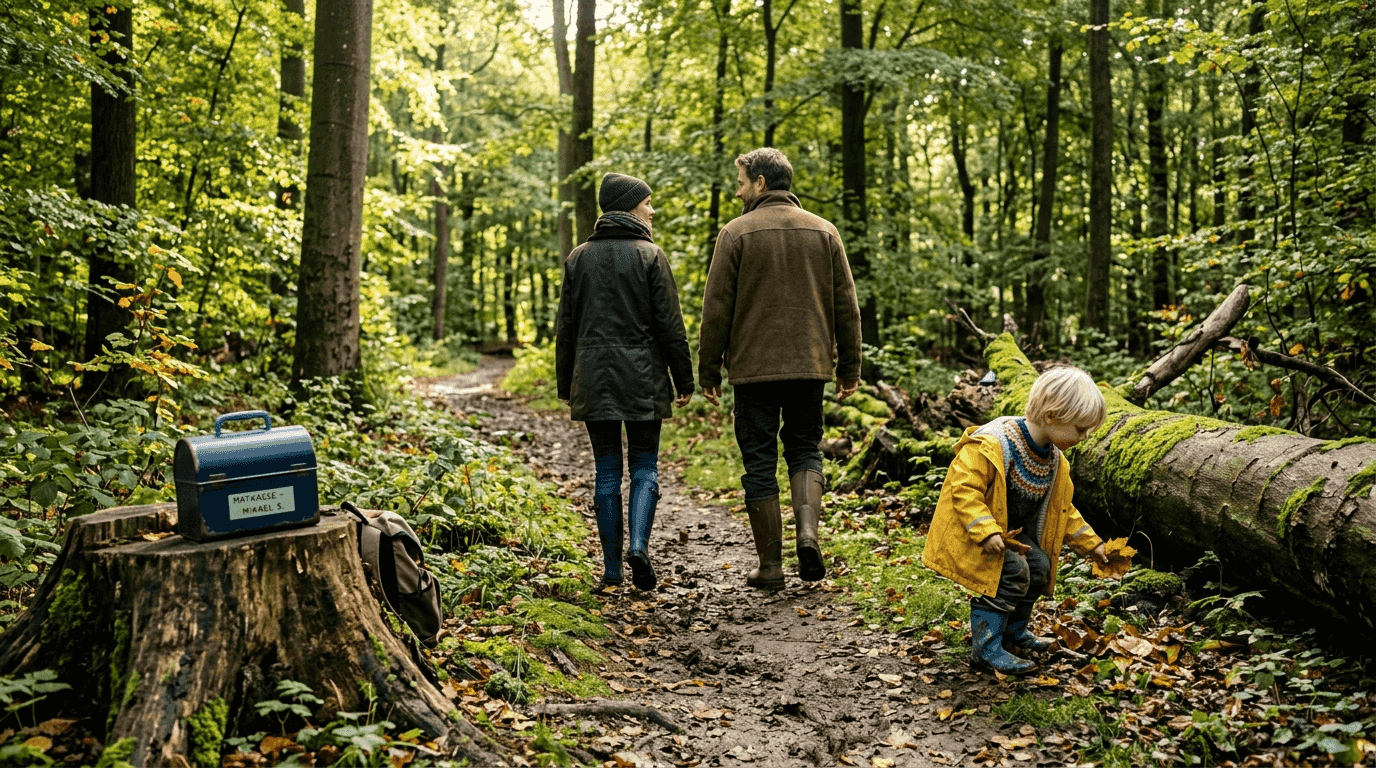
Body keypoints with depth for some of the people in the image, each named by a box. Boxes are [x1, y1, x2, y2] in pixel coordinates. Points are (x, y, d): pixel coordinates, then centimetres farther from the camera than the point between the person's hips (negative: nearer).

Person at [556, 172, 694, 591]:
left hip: (593, 377, 3)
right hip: (642, 376, -3)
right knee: (644, 465, 8)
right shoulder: (650, 256, -4)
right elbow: (670, 325, -6)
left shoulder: (578, 258, 8)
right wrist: (684, 380, 0)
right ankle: (638, 545, -10)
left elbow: (566, 327, 9)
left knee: (607, 469, 8)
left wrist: (565, 385, 15)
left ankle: (612, 565, 9)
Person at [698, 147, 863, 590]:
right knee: (804, 449, 18)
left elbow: (717, 309, -5)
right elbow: (846, 305, 7)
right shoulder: (823, 231, 7)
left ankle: (770, 565, 9)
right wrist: (849, 367, 13)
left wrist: (708, 370, 3)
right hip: (809, 365, 3)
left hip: (754, 366, -3)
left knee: (759, 461, 5)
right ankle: (807, 532, -5)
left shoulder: (737, 234, -4)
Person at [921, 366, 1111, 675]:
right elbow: (963, 488, -29)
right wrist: (986, 532, -36)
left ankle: (1013, 632, 23)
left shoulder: (1054, 460, 2)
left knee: (1039, 565, 2)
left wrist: (1091, 545, 13)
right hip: (970, 530, -9)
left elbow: (1063, 510, 15)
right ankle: (986, 646, -14)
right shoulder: (992, 445, -28)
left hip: (1010, 531, 9)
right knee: (1012, 570, -22)